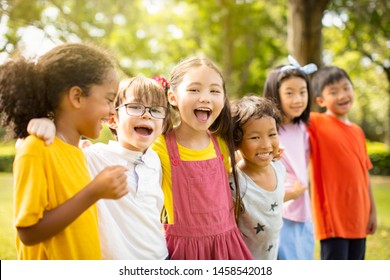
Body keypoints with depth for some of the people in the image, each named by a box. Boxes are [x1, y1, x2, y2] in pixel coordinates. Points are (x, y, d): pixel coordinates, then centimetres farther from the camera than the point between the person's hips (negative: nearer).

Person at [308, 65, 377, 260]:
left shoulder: (357, 131, 10)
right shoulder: (316, 124, -8)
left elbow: (364, 173, 14)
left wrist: (372, 210, 14)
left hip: (358, 216, 7)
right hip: (333, 216, -7)